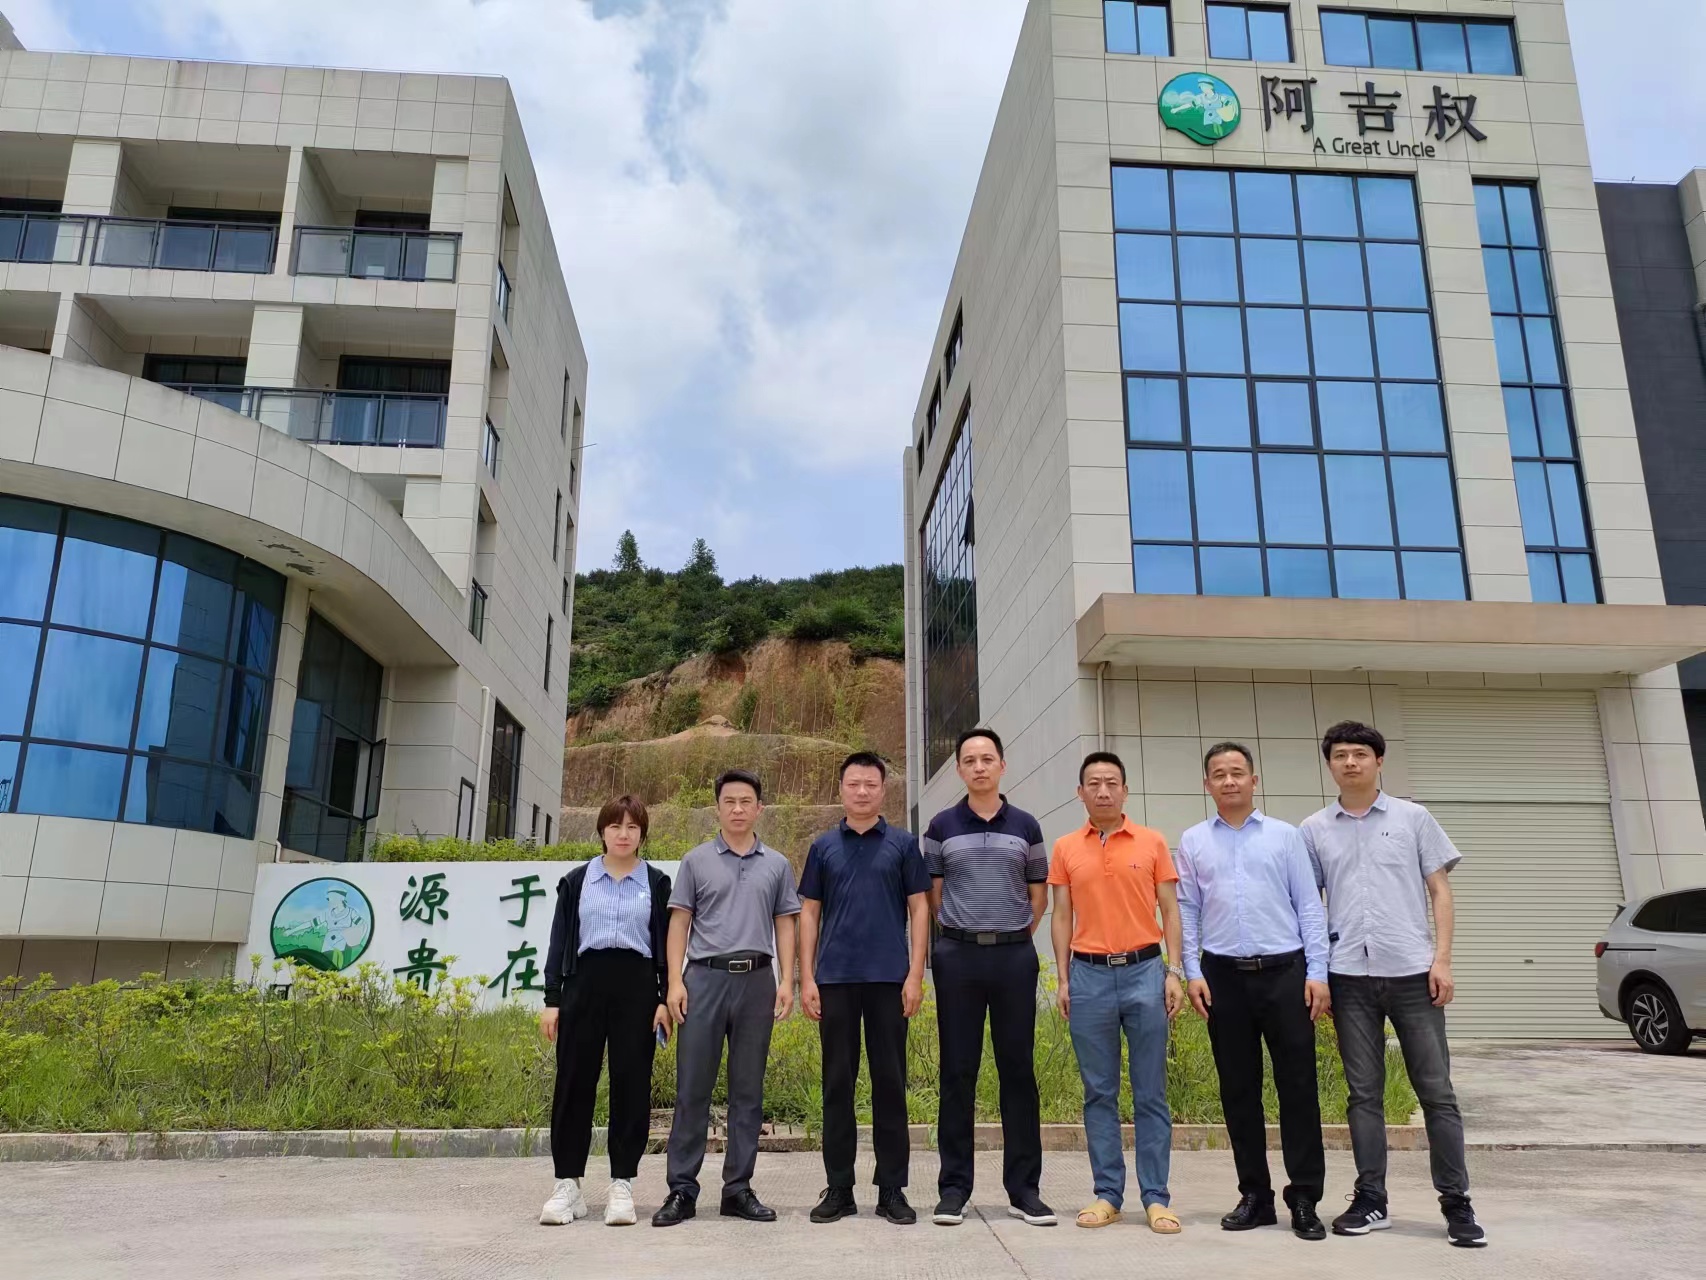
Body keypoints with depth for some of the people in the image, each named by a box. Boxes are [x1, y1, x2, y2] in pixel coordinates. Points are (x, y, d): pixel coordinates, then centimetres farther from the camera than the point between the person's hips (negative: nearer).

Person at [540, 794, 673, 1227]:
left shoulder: (656, 883, 8)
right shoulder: (576, 881, 9)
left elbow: (665, 944, 6)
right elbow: (560, 942, 8)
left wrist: (665, 998, -2)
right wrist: (551, 999, 1)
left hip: (637, 985, 0)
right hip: (585, 982, 1)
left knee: (631, 1085, 1)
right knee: (574, 1083, 1)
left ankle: (622, 1185, 10)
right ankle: (567, 1185, 11)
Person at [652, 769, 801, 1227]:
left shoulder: (777, 865, 10)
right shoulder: (696, 860, 7)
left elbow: (785, 925, 10)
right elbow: (679, 922, 5)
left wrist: (787, 980, -1)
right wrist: (675, 980, -5)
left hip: (756, 979, 2)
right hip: (705, 976, -1)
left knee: (748, 1090, 6)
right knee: (692, 1088, 0)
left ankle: (738, 1188, 15)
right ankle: (682, 1189, 8)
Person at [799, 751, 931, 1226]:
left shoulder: (903, 844, 5)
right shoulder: (823, 847, 9)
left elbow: (919, 909, 3)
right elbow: (809, 914, 9)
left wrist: (915, 974, -6)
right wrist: (806, 978, 0)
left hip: (889, 978, -1)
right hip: (835, 980, 1)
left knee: (890, 1083, 3)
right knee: (837, 1084, 5)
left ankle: (892, 1189, 13)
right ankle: (839, 1188, 15)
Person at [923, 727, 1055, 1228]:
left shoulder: (1025, 826, 7)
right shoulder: (942, 827, 5)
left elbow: (1038, 896, 12)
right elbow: (932, 896, 8)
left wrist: (1010, 936, 10)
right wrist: (968, 932, 8)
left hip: (1015, 955, 1)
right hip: (958, 956, -1)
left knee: (1018, 1070, 4)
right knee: (958, 1073, 4)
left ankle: (1024, 1188, 13)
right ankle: (954, 1187, 12)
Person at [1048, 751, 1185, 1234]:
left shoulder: (1152, 842, 4)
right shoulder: (1066, 849, 6)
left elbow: (1170, 910, 5)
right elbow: (1062, 916, 8)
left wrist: (1174, 972, -3)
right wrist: (1063, 979, 2)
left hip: (1144, 970, -1)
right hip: (1089, 975, 1)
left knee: (1151, 1093, 3)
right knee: (1099, 1092, 6)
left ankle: (1156, 1198, 11)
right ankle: (1107, 1194, 15)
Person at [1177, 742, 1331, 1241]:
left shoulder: (1284, 836, 5)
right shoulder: (1193, 842, 9)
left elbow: (1309, 906, 3)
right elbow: (1186, 912, 7)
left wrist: (1317, 972, -4)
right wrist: (1192, 972, -1)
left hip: (1284, 972, -1)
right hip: (1223, 976, 2)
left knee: (1298, 1085, 0)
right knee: (1237, 1089, 8)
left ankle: (1304, 1199, 9)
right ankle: (1254, 1195, 19)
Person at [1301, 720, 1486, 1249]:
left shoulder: (1413, 818, 6)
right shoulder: (1315, 829, 8)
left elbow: (1440, 891, 5)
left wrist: (1442, 958, -5)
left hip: (1412, 969, -1)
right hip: (1349, 975, 1)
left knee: (1436, 1089, 2)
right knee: (1364, 1093, 7)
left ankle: (1457, 1203, 12)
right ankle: (1370, 1200, 15)